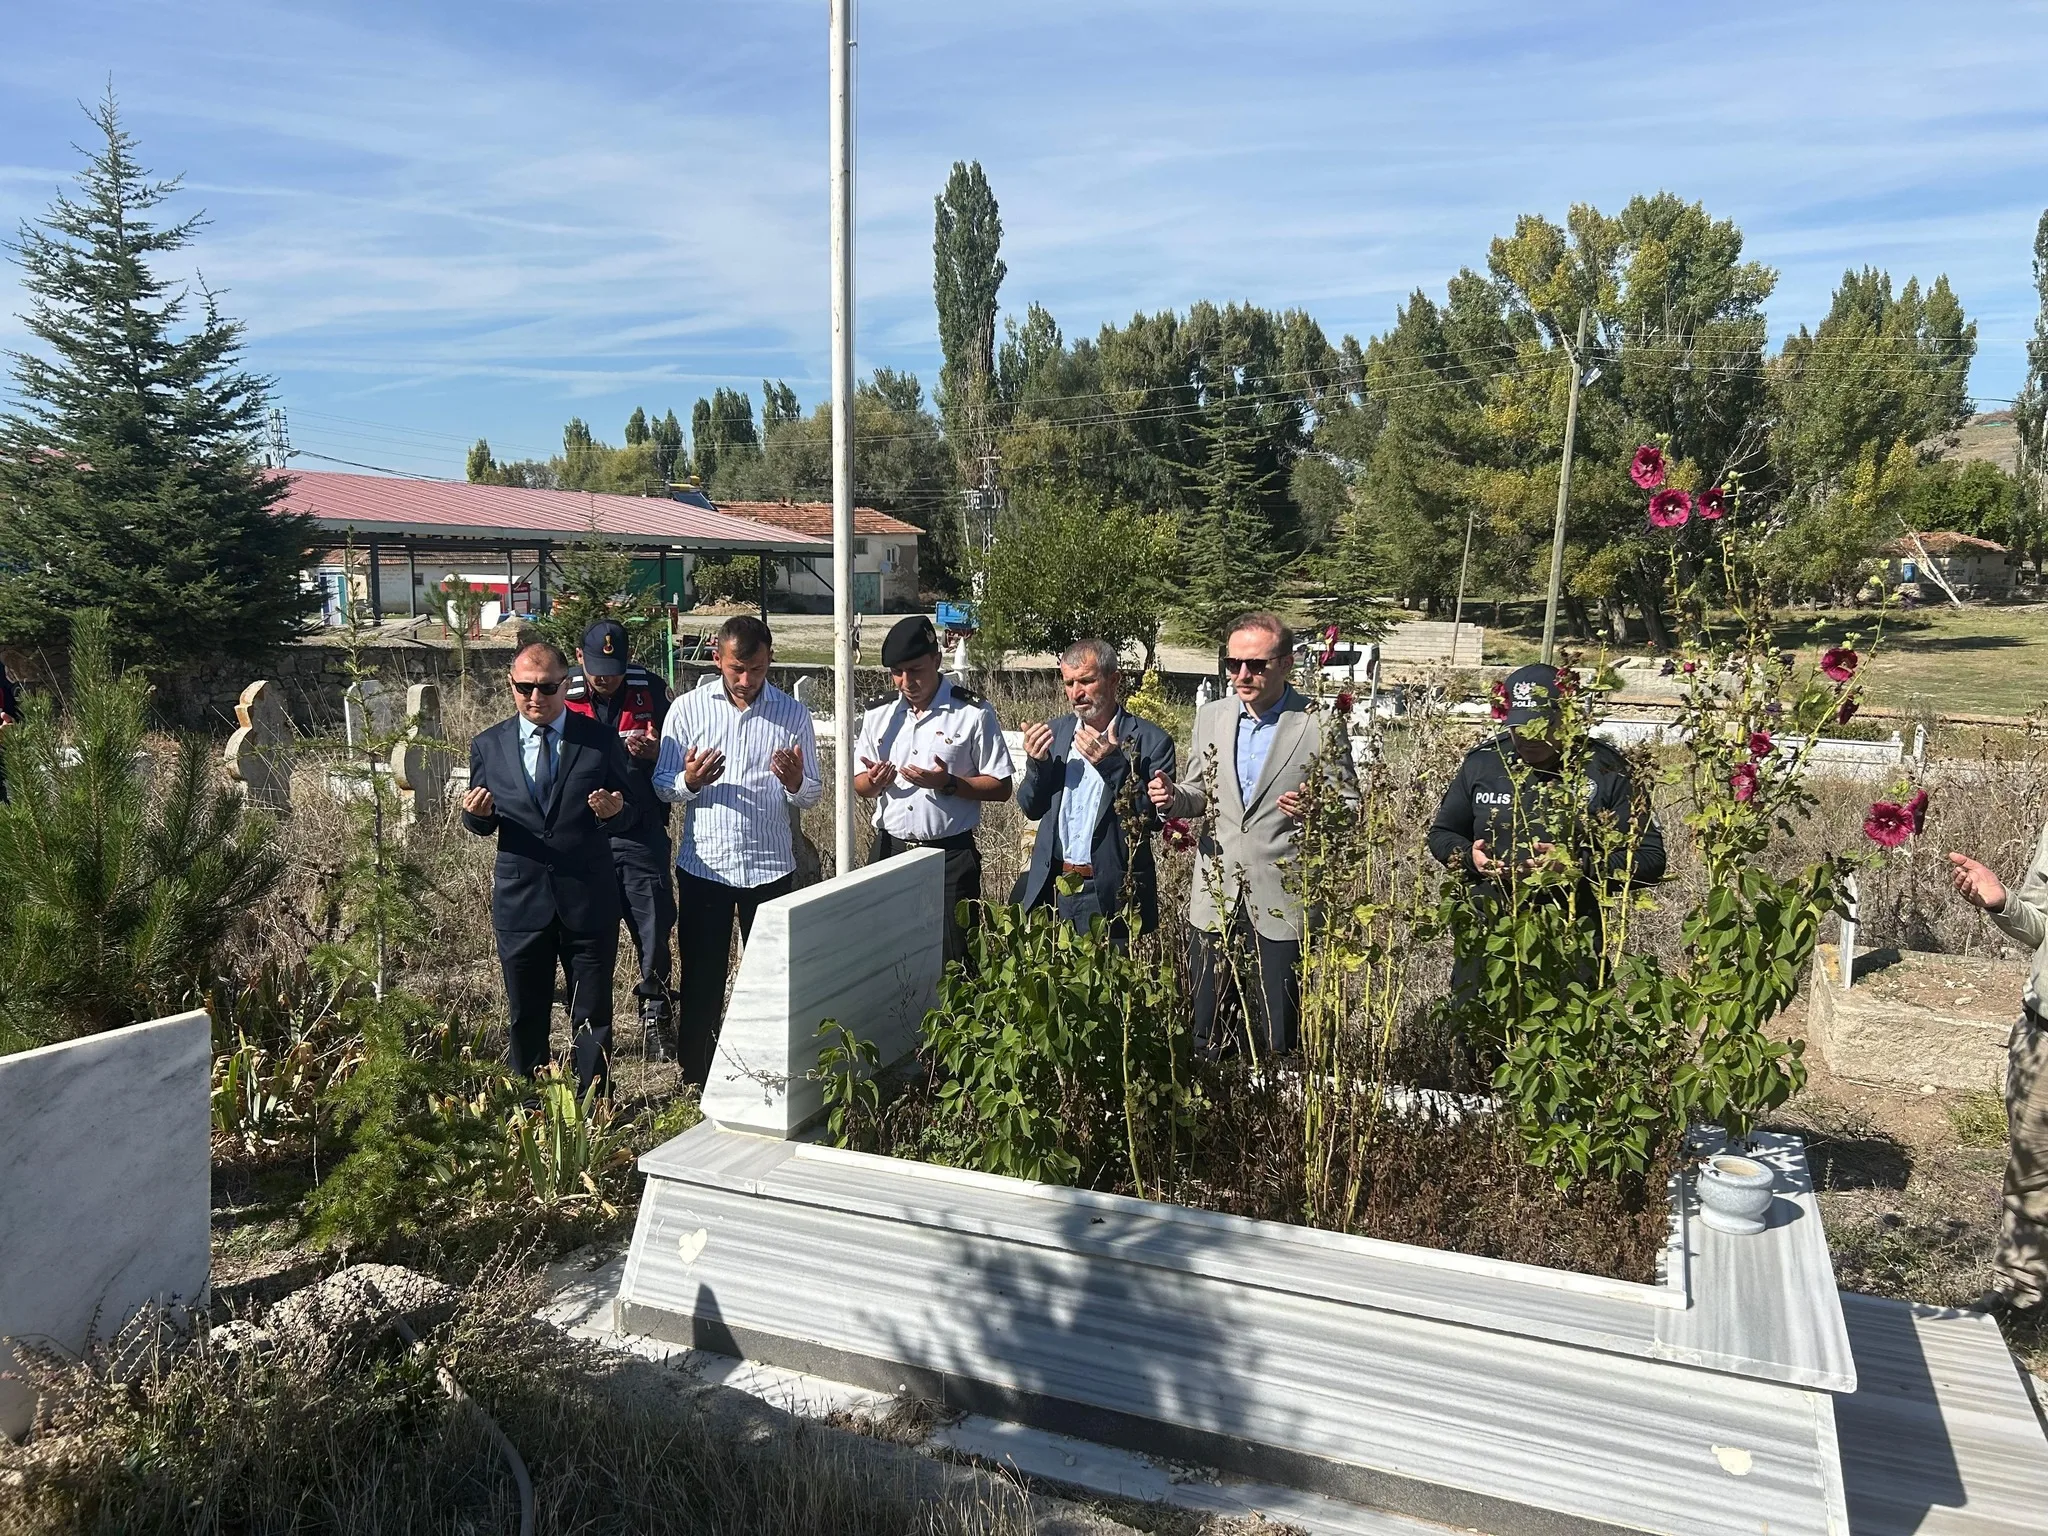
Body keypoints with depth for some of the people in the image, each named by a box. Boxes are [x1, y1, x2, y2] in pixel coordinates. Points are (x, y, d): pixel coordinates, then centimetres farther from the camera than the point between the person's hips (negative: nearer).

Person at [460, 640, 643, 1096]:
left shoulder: (601, 741, -1)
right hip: (520, 900, 2)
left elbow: (631, 813, 1)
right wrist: (476, 813, -15)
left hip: (589, 900, -1)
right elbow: (481, 826, 8)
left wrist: (614, 811, -23)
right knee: (526, 1018, 15)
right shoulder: (488, 746, 3)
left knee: (592, 1015, 8)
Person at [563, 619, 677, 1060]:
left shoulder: (651, 690, 0)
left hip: (642, 830, 0)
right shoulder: (564, 695, -2)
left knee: (655, 926, 0)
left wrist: (654, 752, -14)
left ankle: (654, 1013, 20)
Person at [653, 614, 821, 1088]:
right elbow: (663, 785, 1)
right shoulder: (688, 708, -1)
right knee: (701, 980, 8)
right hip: (704, 866, -1)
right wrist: (690, 781, -21)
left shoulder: (792, 714, 1)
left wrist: (796, 782, -20)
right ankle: (695, 1082, 21)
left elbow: (813, 795, 3)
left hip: (770, 867, 1)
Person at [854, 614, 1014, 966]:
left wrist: (949, 783, -19)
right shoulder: (877, 712, 9)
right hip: (889, 851, 4)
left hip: (950, 856, -4)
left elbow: (1001, 788, -4)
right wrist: (872, 782, -7)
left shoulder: (972, 712, -5)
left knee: (953, 961, 0)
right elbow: (859, 785, 16)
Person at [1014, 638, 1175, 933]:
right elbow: (1032, 809, 11)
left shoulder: (1151, 740, -7)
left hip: (1112, 896, -4)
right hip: (1051, 885, 4)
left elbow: (1157, 818, -12)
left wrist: (1113, 765, -23)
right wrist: (1036, 763, -9)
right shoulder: (1055, 732, 8)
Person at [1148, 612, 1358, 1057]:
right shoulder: (1210, 717, 7)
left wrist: (1315, 809, -23)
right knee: (1202, 1030, 10)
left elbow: (1351, 807, -1)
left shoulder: (1321, 727, -6)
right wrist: (1173, 797, -6)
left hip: (1282, 901, -4)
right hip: (1215, 899, 4)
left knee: (1278, 1036, 6)